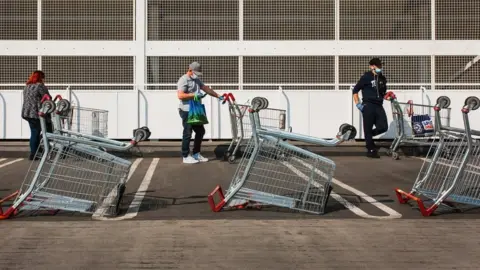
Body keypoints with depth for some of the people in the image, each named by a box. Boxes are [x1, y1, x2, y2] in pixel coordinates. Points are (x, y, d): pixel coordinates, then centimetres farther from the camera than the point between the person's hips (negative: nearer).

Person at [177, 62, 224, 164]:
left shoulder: (196, 80, 17)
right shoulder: (183, 80, -13)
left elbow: (206, 88, 20)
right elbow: (180, 95, -23)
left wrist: (218, 96, 12)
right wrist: (194, 95, -24)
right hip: (186, 111, -10)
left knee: (200, 131, 13)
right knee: (187, 133, -3)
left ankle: (196, 153, 24)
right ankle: (186, 156, 6)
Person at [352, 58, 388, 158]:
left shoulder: (382, 78, 14)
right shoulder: (366, 77, -2)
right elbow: (355, 90, 0)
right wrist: (357, 103, -6)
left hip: (379, 106, 5)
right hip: (368, 106, -5)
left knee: (383, 127, -4)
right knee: (368, 129, -1)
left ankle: (368, 136, 22)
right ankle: (371, 150, 8)